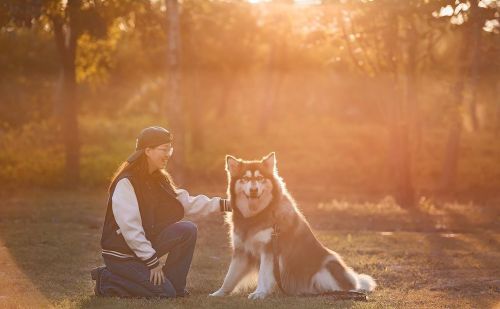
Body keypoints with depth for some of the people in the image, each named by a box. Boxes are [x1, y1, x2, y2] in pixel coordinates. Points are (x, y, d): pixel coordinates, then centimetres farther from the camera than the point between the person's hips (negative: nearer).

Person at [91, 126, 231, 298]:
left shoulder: (158, 179, 8)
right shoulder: (126, 182, -20)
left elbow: (187, 203, 3)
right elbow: (130, 228, -24)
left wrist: (222, 205, -7)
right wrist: (152, 262, -22)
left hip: (145, 243, 8)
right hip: (121, 253, -8)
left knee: (187, 230, -8)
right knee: (164, 293, -15)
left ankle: (173, 285, 1)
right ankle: (107, 280, -1)